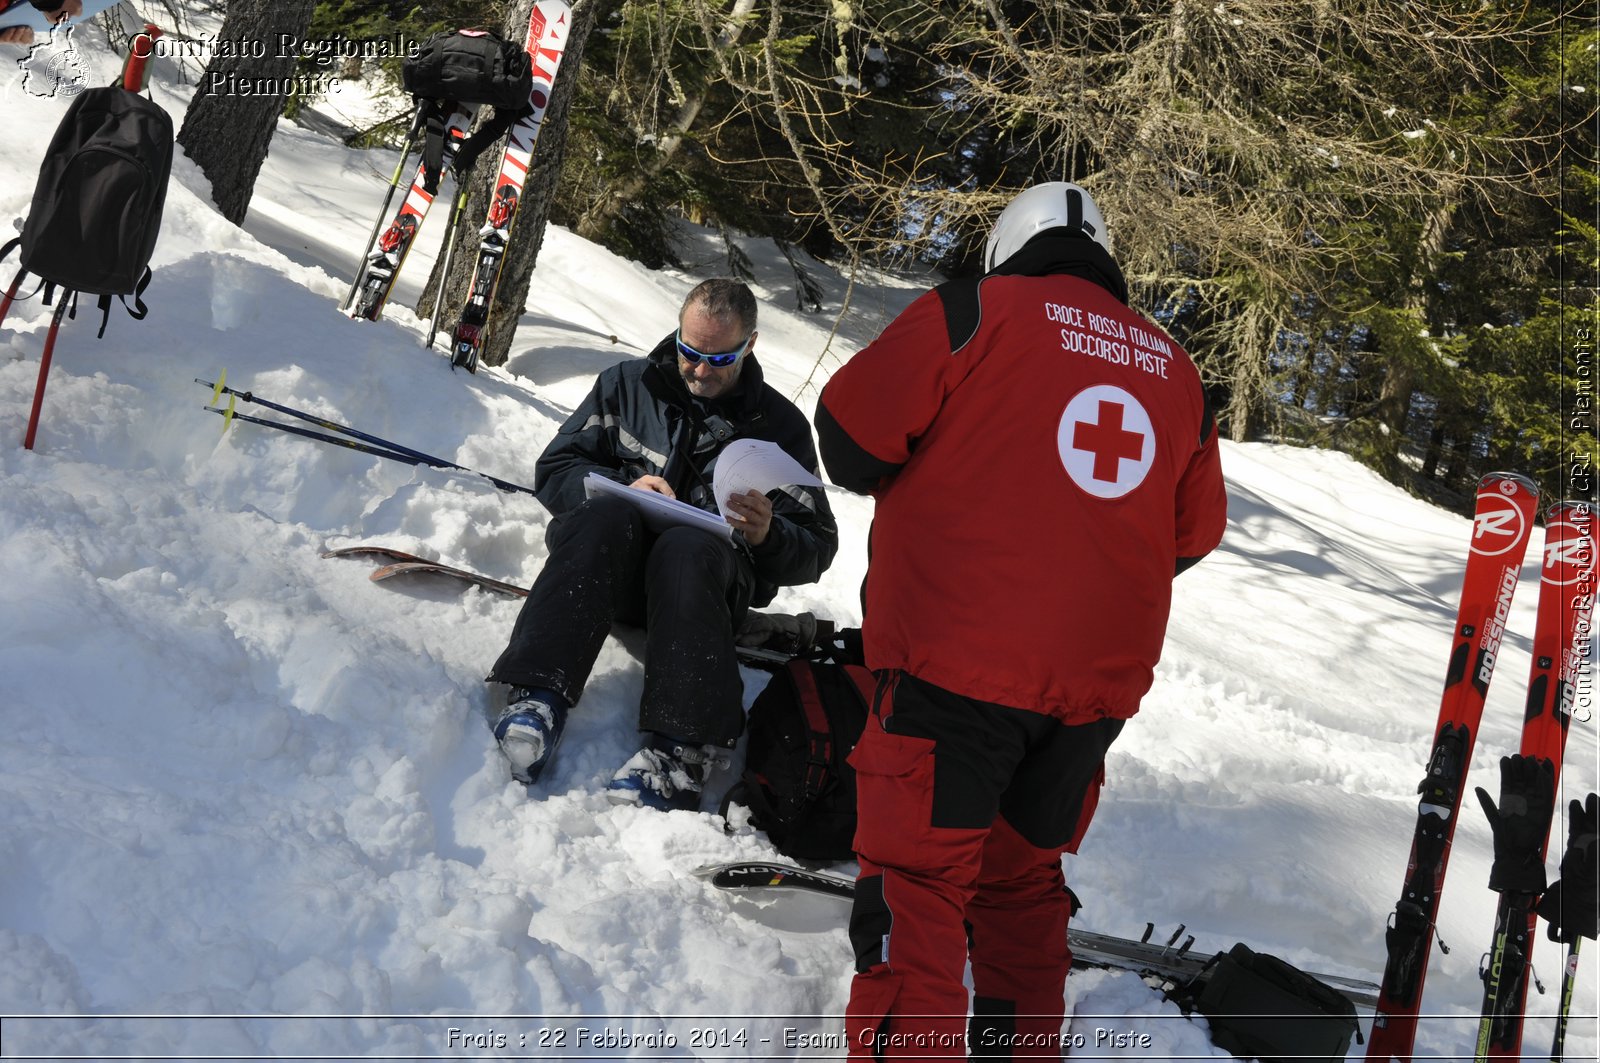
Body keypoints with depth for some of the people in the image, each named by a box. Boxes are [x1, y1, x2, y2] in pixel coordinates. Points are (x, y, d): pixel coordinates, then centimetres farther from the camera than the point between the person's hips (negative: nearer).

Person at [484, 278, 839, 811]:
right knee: (605, 515, -33)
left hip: (714, 576, -1)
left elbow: (816, 550, 9)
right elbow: (555, 471, 10)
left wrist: (769, 537, -15)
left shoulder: (780, 425, 10)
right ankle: (539, 697, -47)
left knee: (685, 547, -37)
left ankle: (680, 751, -51)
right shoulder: (628, 383, 13)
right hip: (606, 567, 1)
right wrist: (624, 487, -10)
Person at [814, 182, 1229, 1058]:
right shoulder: (1174, 369, 13)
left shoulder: (976, 310, -2)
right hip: (1100, 679, 6)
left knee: (916, 879, -1)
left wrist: (907, 487, 15)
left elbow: (850, 429, -6)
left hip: (960, 660, -5)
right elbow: (1194, 531, 19)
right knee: (1022, 882, 19)